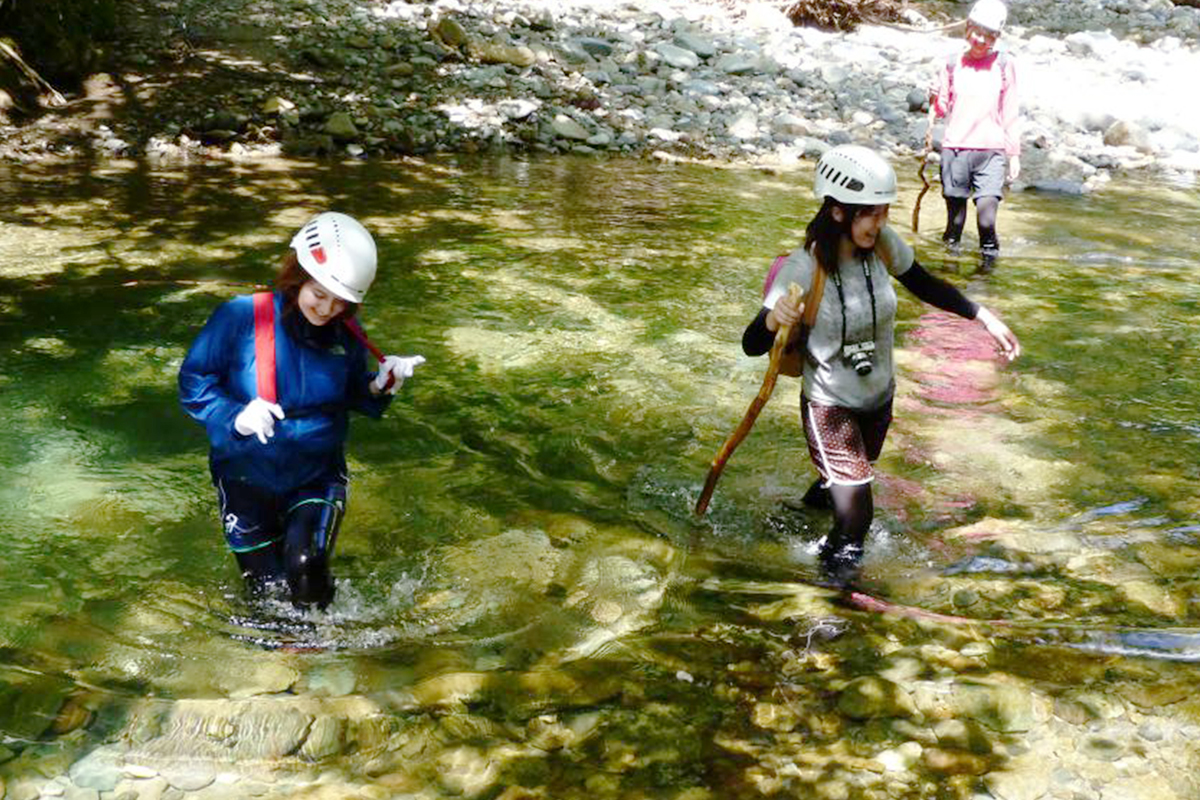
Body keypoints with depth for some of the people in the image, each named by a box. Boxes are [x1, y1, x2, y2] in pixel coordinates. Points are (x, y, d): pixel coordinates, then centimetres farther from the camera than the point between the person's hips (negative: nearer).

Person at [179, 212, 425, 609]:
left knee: (306, 569, -21)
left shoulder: (346, 335, -6)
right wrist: (234, 416, -26)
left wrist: (380, 385, -13)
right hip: (246, 474, -1)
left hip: (317, 476, 1)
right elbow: (193, 380, -10)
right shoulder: (241, 317, -17)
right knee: (269, 590, 8)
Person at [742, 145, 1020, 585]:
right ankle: (837, 558, 21)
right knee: (855, 518, -12)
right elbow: (752, 345, -27)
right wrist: (773, 319, -48)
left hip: (879, 396, 6)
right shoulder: (802, 269, -27)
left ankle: (821, 493, 64)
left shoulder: (884, 245, -14)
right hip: (829, 405, -6)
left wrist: (984, 316, 0)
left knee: (856, 473, 30)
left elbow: (926, 287, 5)